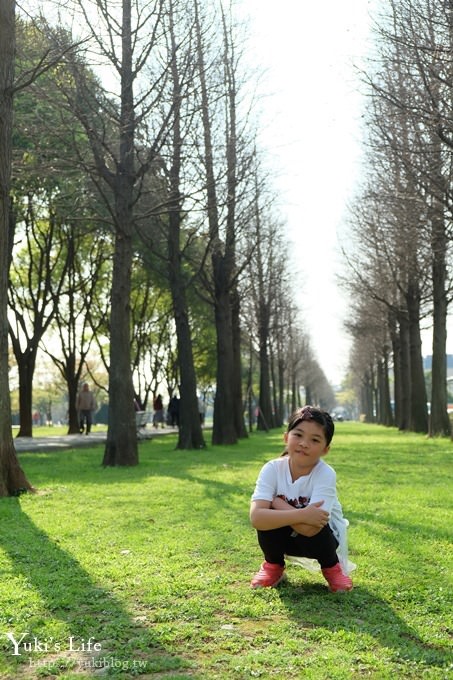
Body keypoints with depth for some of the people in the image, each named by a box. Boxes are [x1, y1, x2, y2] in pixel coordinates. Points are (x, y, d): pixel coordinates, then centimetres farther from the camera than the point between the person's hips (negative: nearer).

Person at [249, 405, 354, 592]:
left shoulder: (326, 475, -28)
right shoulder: (272, 469, -21)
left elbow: (310, 527, -39)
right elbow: (256, 517, -34)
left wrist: (277, 502, -27)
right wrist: (300, 515, -43)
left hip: (323, 538, -2)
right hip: (285, 539, 2)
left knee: (311, 527, -34)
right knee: (267, 516, -28)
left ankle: (332, 567, 0)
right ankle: (273, 567, 3)